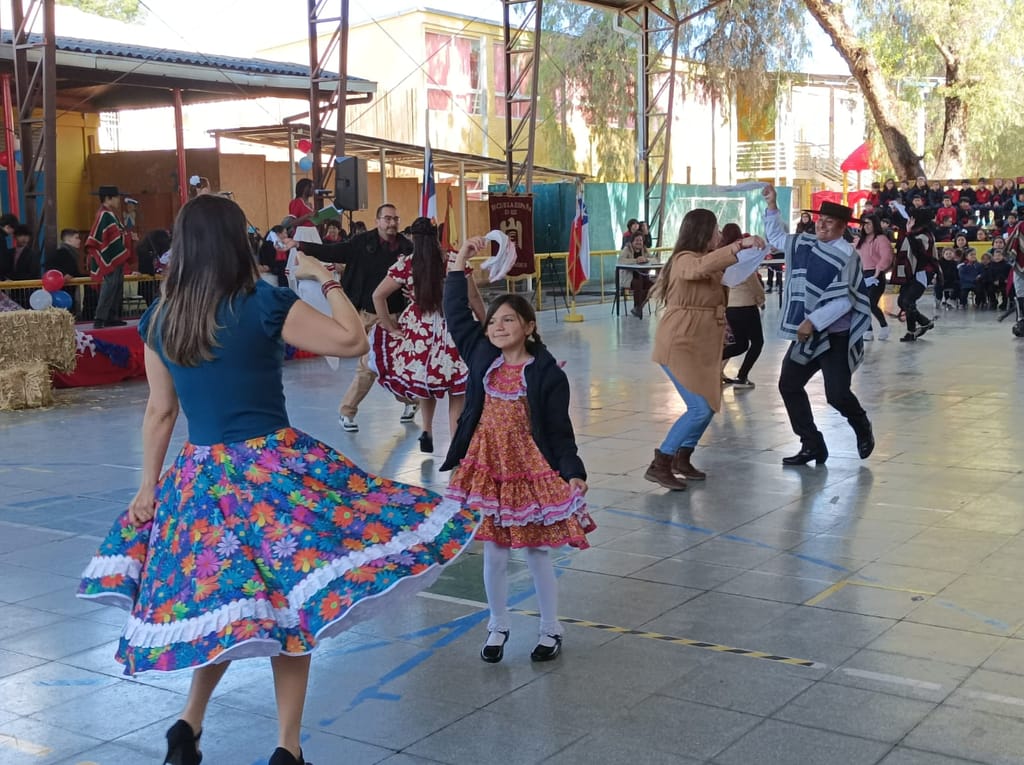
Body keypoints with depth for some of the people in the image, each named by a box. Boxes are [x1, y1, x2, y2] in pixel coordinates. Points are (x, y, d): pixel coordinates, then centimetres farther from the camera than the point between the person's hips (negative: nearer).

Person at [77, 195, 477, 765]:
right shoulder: (265, 304, -12)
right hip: (274, 468, -5)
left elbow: (160, 412, 9)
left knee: (223, 601, 19)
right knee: (290, 602, 6)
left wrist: (149, 487, 17)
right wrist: (326, 279, 3)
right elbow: (353, 340, -9)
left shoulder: (160, 319, 3)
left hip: (198, 476, 5)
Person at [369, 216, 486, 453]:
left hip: (418, 331, 1)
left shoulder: (405, 265, -4)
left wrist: (390, 327, 4)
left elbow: (378, 296, -5)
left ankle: (427, 431, 22)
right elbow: (474, 298, -4)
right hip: (453, 331, -1)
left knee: (423, 379, 25)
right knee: (457, 391, 4)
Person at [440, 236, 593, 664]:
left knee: (538, 553, 7)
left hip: (531, 470, -4)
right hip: (486, 469, 4)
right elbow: (456, 314, 4)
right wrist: (460, 262, 1)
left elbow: (560, 430, -9)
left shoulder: (547, 373, -10)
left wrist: (573, 472, -18)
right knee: (493, 553, 11)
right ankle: (498, 628, 27)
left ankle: (551, 630, 23)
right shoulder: (481, 356, 2)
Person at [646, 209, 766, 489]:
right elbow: (705, 265, -37)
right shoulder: (685, 260, -17)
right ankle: (659, 465, -9)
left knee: (707, 406, 10)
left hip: (702, 346, 10)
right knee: (699, 409, -14)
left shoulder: (706, 260, 16)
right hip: (680, 345, -10)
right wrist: (740, 245, -42)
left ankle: (682, 460, 22)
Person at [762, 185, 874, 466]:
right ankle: (812, 445, 15)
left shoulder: (847, 256, -16)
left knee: (837, 393, -11)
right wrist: (772, 206, 10)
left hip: (837, 337, -7)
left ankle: (862, 428, 24)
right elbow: (776, 237, 22)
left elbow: (844, 301, -20)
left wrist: (813, 321, -23)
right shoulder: (805, 243, 5)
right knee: (788, 385, 4)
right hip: (807, 334, 7)